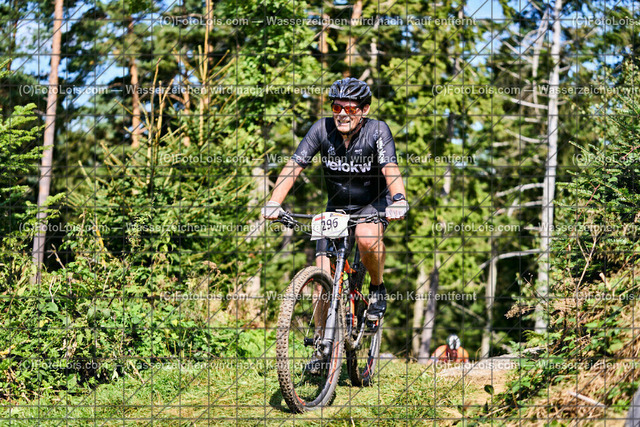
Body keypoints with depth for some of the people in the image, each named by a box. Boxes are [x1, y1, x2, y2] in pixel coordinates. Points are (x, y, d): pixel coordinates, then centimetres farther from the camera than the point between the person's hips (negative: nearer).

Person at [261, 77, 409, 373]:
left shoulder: (377, 131, -21)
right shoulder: (322, 130, -16)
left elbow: (390, 169, -33)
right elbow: (294, 166, -22)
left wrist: (399, 200, -52)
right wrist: (274, 203, -36)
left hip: (373, 203, -2)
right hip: (336, 207, 3)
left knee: (367, 238, -36)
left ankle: (378, 288, -7)